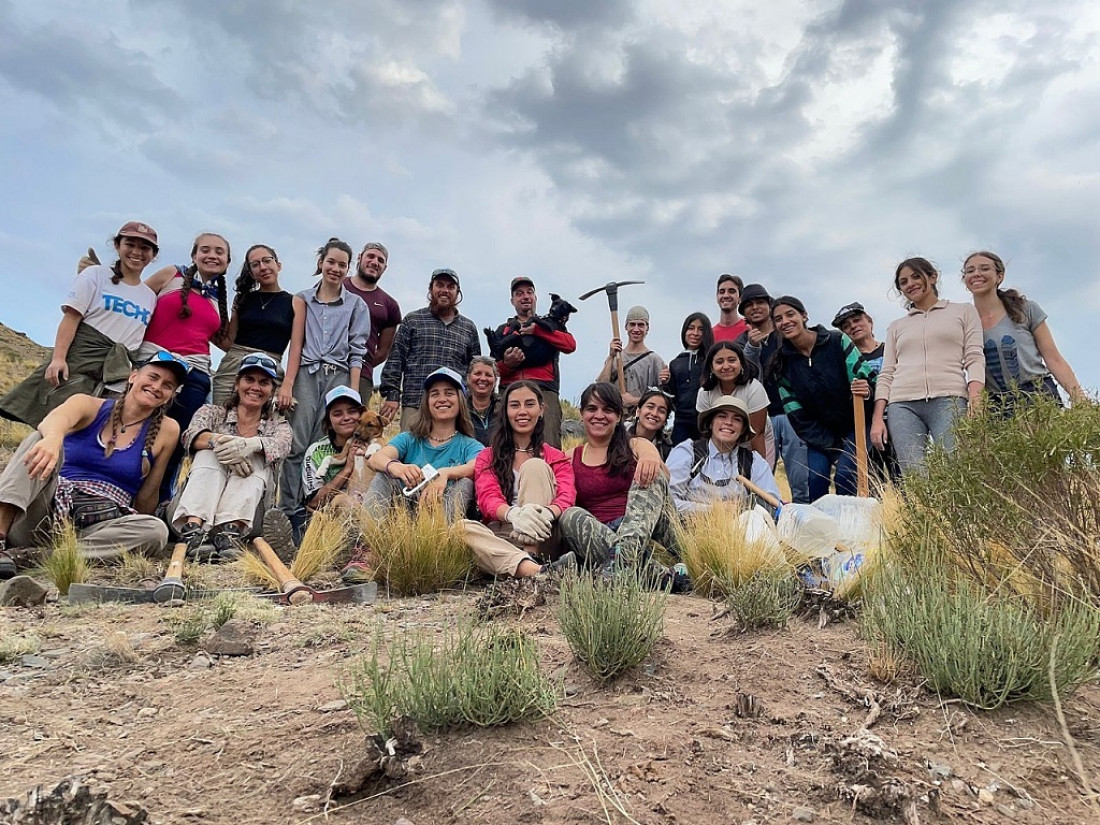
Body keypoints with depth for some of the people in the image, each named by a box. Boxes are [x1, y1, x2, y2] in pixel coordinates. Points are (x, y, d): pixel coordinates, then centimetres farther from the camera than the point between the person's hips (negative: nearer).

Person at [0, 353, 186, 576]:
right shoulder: (89, 406, 4)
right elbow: (58, 417, -24)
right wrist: (53, 437, -43)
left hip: (97, 524, 0)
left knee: (156, 530, -30)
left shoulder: (166, 431, 5)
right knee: (41, 439, -20)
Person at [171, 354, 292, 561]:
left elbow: (281, 446, -12)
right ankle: (193, 528, -43)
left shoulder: (278, 424, 14)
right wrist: (217, 440, -34)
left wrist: (251, 444, -35)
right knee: (209, 453, -22)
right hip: (199, 506, 0)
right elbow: (192, 434, -10)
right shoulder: (213, 412, 14)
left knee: (253, 459, -22)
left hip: (248, 512, 0)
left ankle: (230, 530, -43)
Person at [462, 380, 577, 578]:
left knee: (534, 465, -17)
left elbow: (567, 497, -3)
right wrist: (513, 514, -28)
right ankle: (536, 570, -48)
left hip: (541, 541, 0)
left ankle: (534, 557, -31)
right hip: (500, 540, 1)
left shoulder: (555, 458, 17)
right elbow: (488, 498, -2)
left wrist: (548, 512, -31)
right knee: (463, 527, -30)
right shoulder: (487, 457, 18)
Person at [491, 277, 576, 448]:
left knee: (549, 449, -19)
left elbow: (570, 345, 3)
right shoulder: (503, 330, 27)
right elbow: (495, 368, 16)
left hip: (544, 391, -1)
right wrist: (507, 364, -8)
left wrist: (537, 330, -3)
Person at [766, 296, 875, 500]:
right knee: (816, 477, -16)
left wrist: (865, 389, -36)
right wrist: (832, 449, -10)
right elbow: (796, 415, -5)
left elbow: (864, 377, -10)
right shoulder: (781, 364, -5)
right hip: (819, 434, 2)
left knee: (844, 474, -20)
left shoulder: (837, 341, -11)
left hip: (853, 425, -2)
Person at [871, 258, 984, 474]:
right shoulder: (896, 327, 25)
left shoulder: (964, 311, 19)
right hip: (903, 404, 2)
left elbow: (975, 359, 8)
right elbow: (886, 375, 17)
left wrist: (975, 403, -9)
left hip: (949, 400, -2)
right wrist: (877, 418, 4)